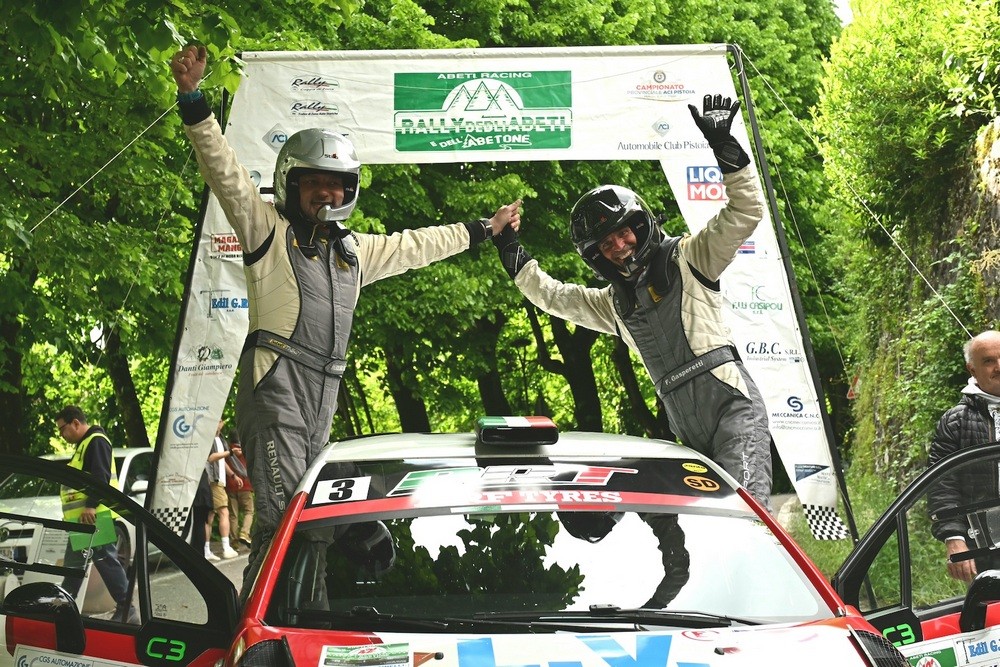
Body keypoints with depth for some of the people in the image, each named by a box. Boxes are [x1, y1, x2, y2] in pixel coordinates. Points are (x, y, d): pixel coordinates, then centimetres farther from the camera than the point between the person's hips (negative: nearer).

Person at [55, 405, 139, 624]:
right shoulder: (83, 445, 23)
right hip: (82, 519, 11)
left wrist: (91, 506, -28)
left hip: (96, 516, -11)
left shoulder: (96, 441, -10)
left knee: (107, 562, -8)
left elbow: (101, 477, -21)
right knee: (73, 565, 12)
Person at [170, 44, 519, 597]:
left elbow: (414, 246, 37)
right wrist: (193, 101, -19)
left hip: (323, 397, 7)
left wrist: (481, 230, 46)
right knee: (281, 518, -19)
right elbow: (225, 173, -7)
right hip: (276, 388, -7)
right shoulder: (268, 230, 5)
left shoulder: (353, 251, 24)